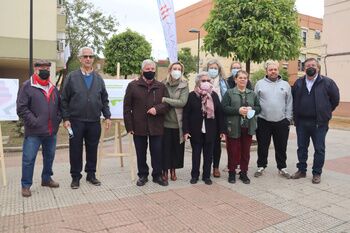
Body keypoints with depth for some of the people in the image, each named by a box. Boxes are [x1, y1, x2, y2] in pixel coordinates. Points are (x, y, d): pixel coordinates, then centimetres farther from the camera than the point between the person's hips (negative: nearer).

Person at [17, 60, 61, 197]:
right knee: (29, 159, 0)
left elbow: (59, 106, 20)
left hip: (51, 132, 6)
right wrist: (34, 122, -14)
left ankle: (46, 178, 33)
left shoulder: (53, 88, 13)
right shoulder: (27, 86, -4)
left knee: (49, 156, 15)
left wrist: (57, 119, 6)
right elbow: (21, 108, -9)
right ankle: (26, 185, 15)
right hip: (33, 132, -5)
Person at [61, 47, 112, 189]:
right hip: (76, 121, -2)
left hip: (94, 121, 2)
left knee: (92, 149, 10)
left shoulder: (98, 78, 9)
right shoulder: (72, 77, 0)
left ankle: (91, 174, 24)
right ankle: (75, 177, 20)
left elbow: (104, 100, 11)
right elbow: (64, 100, -1)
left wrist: (107, 116, 4)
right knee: (75, 150, 6)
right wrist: (66, 118, -6)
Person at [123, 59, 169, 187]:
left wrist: (157, 109, -14)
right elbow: (127, 107, 0)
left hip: (156, 127, 1)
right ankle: (142, 175, 25)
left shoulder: (161, 86, 8)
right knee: (141, 153, 10)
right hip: (139, 127, -1)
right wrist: (129, 126, -5)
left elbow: (167, 103, 6)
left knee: (157, 152, 7)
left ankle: (157, 175, 23)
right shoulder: (133, 85, 2)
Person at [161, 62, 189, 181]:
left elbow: (182, 102, -13)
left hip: (178, 122, 0)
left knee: (177, 148, 9)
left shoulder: (184, 85, -1)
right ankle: (165, 170, 19)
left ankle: (173, 169, 26)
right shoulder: (163, 84, 4)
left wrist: (165, 100, -17)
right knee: (165, 147, 4)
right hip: (165, 121, 0)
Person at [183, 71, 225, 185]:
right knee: (196, 154, 10)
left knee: (208, 155, 11)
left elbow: (219, 113, 2)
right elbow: (186, 114, -5)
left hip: (210, 131, 2)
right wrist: (186, 130, -11)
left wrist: (221, 130, -1)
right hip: (196, 131, -2)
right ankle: (194, 175, 24)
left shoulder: (214, 95, 3)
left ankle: (206, 176, 24)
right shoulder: (192, 95, -4)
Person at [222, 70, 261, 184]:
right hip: (234, 127, -4)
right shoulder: (229, 93, 1)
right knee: (233, 151, 3)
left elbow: (258, 107, 13)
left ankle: (243, 173, 23)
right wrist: (238, 110, -18)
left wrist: (251, 109, -8)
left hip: (248, 127, 4)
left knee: (246, 151, 10)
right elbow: (224, 108, -9)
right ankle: (232, 173, 18)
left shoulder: (252, 93, 14)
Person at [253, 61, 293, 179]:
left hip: (281, 122, 1)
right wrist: (255, 116, -4)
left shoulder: (285, 85, 8)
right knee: (262, 147, 9)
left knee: (281, 147, 10)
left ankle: (282, 168, 24)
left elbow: (289, 103, 8)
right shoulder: (259, 84, 3)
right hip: (263, 121, -1)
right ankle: (261, 167, 23)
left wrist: (288, 118, 2)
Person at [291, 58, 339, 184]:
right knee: (301, 148, 12)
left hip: (319, 122, -3)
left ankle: (317, 173, 18)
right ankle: (301, 170, 25)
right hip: (301, 122, 3)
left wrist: (325, 112, 5)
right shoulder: (298, 83, 7)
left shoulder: (327, 82, -3)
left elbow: (335, 99, 2)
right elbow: (293, 99, 15)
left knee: (319, 149, 5)